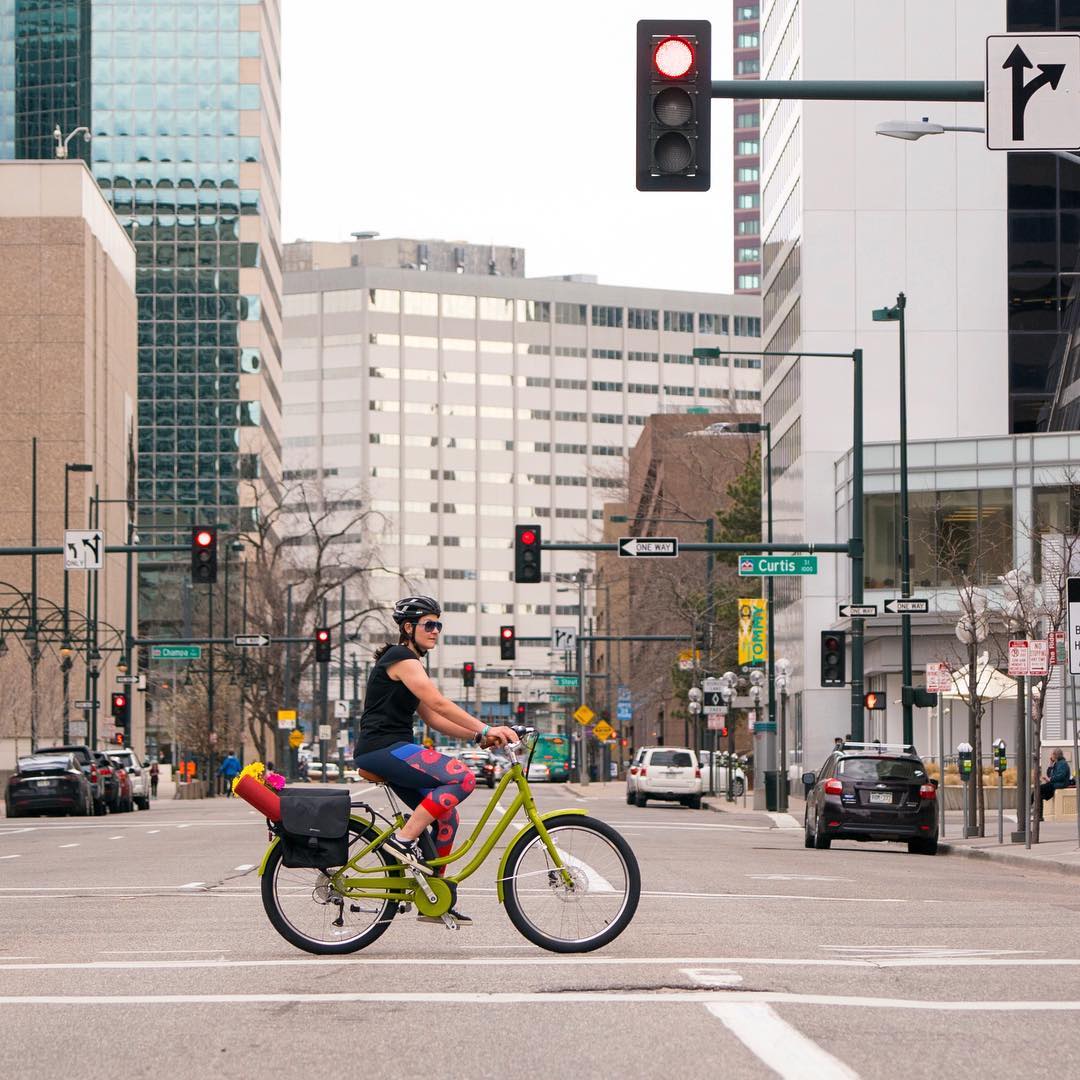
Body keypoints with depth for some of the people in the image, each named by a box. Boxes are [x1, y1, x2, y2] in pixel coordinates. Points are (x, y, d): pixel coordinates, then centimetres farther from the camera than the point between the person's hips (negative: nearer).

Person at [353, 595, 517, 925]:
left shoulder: (409, 663, 22)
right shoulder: (402, 658, -9)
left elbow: (432, 717, 18)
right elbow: (439, 704, -20)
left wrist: (479, 736, 7)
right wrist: (485, 729, -24)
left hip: (393, 751, 10)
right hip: (383, 748, -10)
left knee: (446, 817, 8)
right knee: (463, 777, -22)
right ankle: (404, 839, -18)